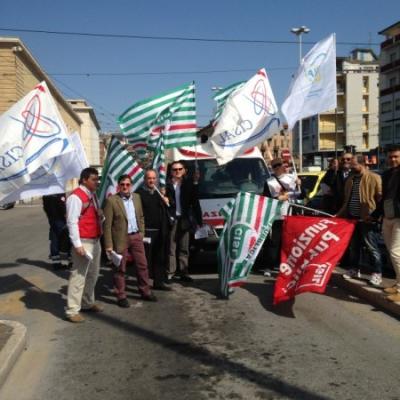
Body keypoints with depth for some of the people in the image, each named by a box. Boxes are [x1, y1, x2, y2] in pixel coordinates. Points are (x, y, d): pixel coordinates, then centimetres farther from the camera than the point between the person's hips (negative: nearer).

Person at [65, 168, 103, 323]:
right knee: (79, 275, -7)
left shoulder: (92, 195, 12)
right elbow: (72, 222, -20)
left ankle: (87, 303, 33)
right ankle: (72, 310, 0)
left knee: (92, 274, 19)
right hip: (84, 242, -9)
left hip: (95, 241, 10)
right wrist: (77, 244, -22)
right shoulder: (76, 197, -16)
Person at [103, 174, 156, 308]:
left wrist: (142, 233, 9)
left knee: (142, 265, 12)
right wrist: (108, 245, -13)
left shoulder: (137, 197, 8)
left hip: (136, 237, 5)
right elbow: (107, 224, -11)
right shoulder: (111, 200, -10)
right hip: (121, 238, -5)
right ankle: (121, 296, 16)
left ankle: (145, 292, 26)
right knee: (120, 269, 5)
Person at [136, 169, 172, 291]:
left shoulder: (159, 193, 17)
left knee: (159, 258, 13)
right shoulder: (139, 193, -6)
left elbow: (165, 211, 24)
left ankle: (158, 282, 24)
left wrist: (167, 202, 3)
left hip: (159, 232, 7)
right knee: (145, 259, -3)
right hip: (146, 231, -7)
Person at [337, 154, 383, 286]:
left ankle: (377, 273, 9)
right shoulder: (350, 179, 14)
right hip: (352, 219, 7)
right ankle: (354, 269, 27)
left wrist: (374, 215, -17)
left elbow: (380, 199, -11)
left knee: (372, 248, 1)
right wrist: (339, 214, 17)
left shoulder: (374, 178, -8)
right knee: (353, 247, 15)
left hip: (367, 220, -7)